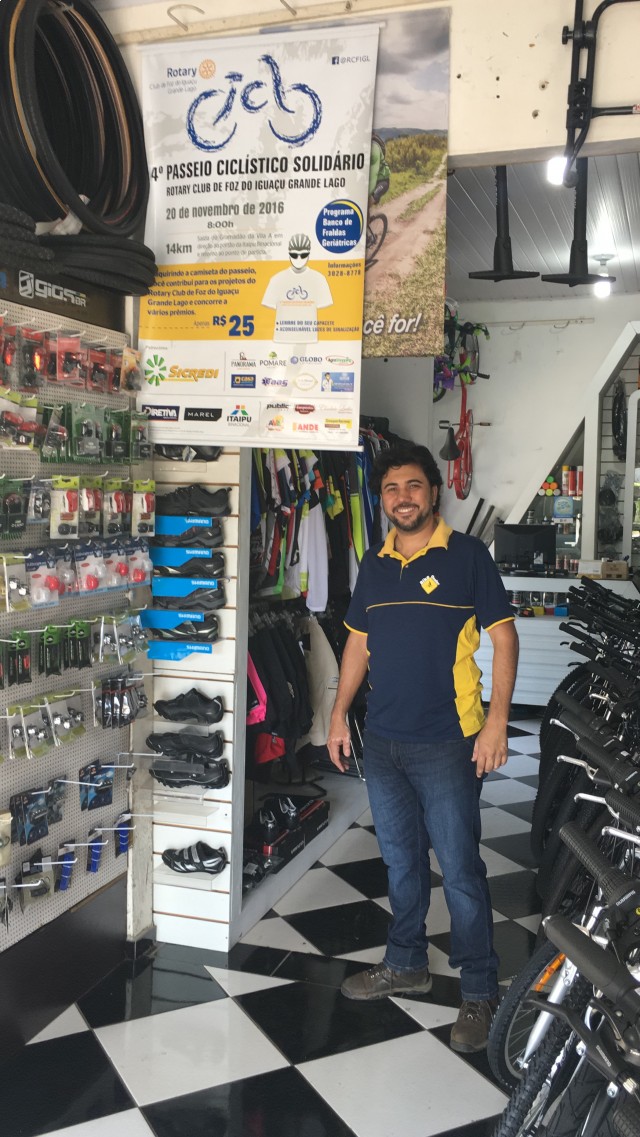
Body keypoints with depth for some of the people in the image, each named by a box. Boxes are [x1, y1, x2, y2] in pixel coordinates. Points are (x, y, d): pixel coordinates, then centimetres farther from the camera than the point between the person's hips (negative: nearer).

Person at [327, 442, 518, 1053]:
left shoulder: (467, 555, -6)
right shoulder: (375, 562, 10)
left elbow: (503, 637, -7)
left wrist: (496, 721, -14)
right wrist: (339, 714, 11)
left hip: (446, 743, -5)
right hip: (382, 740, 6)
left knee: (460, 870, 0)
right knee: (400, 860, 18)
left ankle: (478, 991, 16)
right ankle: (406, 963, 35)